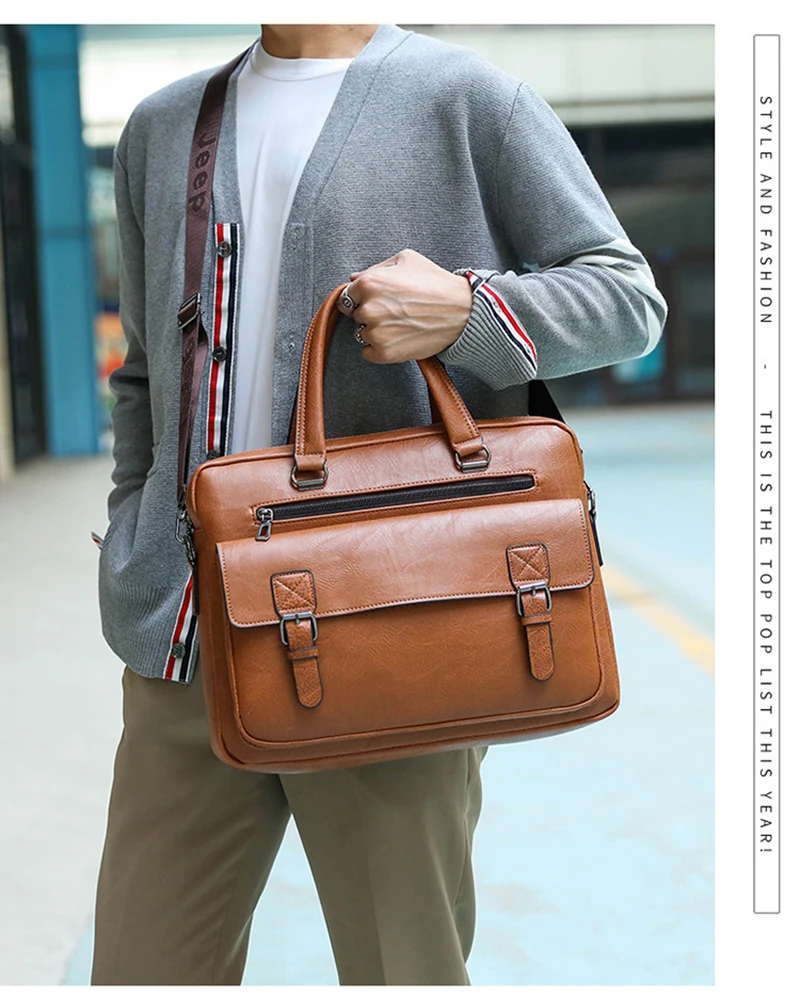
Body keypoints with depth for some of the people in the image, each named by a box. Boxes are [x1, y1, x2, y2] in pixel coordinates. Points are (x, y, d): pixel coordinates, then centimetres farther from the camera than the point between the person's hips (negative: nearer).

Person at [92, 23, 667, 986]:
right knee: (145, 966, 9)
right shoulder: (161, 128, 19)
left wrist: (466, 311, -15)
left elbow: (629, 296, 3)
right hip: (186, 644, 4)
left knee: (404, 966, 7)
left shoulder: (467, 97, 4)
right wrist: (132, 563, 15)